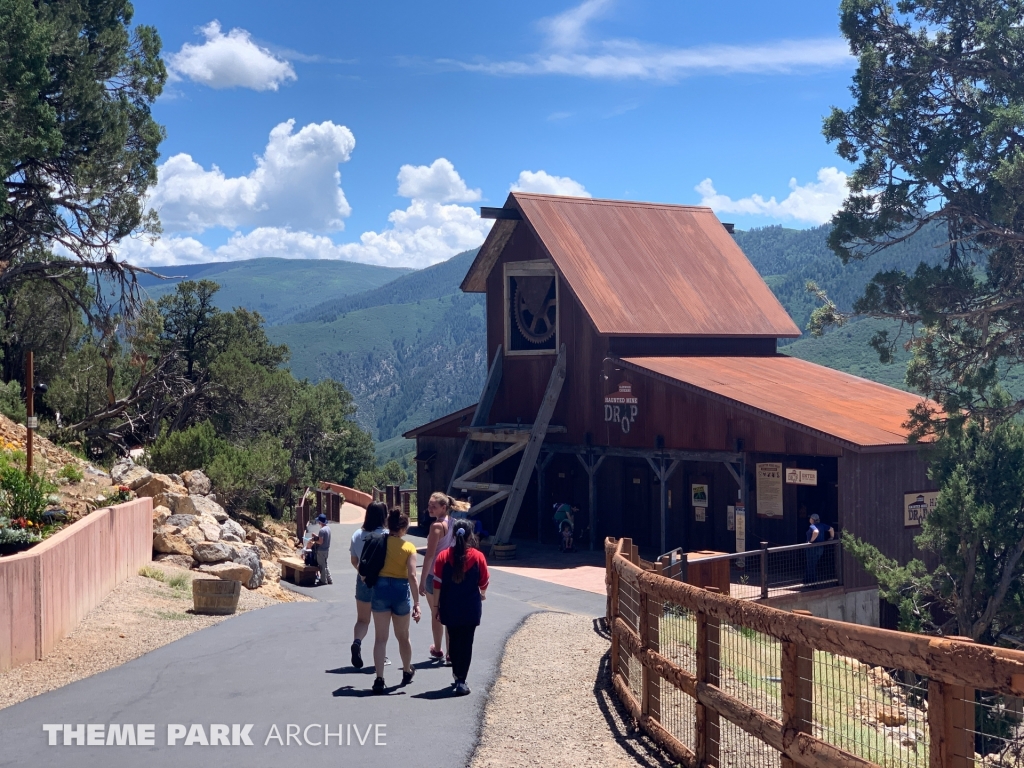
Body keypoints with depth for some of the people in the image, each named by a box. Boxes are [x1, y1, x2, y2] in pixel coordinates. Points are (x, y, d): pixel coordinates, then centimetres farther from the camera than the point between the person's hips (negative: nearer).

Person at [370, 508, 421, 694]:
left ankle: (379, 679, -2)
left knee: (380, 637, 5)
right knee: (403, 636, 19)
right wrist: (416, 603, -13)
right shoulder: (409, 547, -6)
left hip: (380, 588, 0)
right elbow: (412, 576, -13)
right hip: (401, 590, 0)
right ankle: (407, 672, 37)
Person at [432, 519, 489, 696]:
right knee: (466, 643, 4)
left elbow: (438, 584, -6)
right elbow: (484, 583, 2)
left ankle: (457, 676, 28)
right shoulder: (478, 556, -8)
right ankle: (461, 681, 0)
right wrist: (482, 594, 24)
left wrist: (437, 605, 5)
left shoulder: (443, 556, -7)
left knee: (454, 641, 18)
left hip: (449, 608, 1)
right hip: (471, 608, -1)